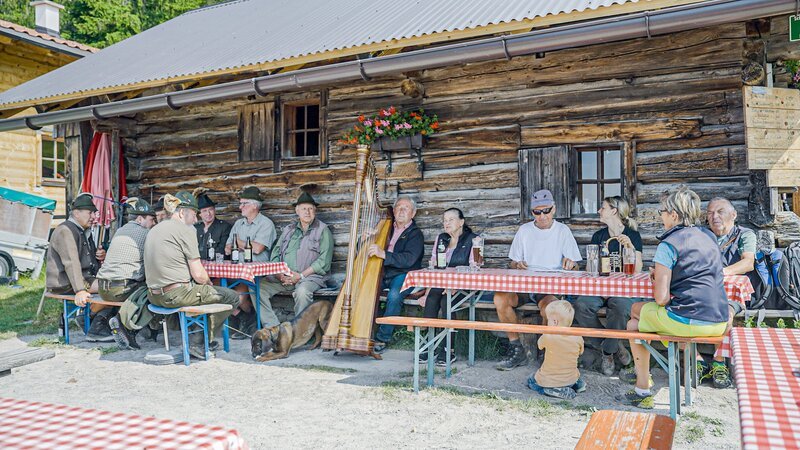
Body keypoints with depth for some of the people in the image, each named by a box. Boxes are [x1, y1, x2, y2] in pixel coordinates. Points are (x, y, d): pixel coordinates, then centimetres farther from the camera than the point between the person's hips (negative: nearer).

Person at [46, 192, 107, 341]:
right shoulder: (66, 231, -14)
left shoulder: (84, 231, 19)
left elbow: (87, 257, 32)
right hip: (64, 283, -10)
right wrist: (79, 290, -36)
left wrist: (100, 255, 6)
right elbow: (71, 262, -26)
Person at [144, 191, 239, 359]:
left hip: (155, 296, 9)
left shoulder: (153, 230, 16)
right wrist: (209, 283, 9)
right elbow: (199, 275, -13)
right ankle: (197, 341, 7)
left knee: (205, 289, 33)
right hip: (178, 294, -9)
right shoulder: (185, 229, -9)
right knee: (232, 296, 2)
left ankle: (197, 339, 25)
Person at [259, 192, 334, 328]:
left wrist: (301, 275, -13)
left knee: (302, 291, -37)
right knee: (258, 286, -18)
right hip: (283, 277, 5)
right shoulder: (288, 229, 20)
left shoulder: (323, 230, 4)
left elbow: (324, 261, -6)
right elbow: (275, 253, 13)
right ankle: (272, 327, -17)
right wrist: (279, 274, -6)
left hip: (310, 276, -5)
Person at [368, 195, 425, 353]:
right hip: (382, 273, 5)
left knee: (394, 296, -34)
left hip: (403, 275, -5)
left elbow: (409, 259, -18)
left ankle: (382, 338, -21)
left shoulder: (415, 234, 0)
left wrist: (383, 254, -29)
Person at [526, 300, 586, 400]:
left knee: (531, 381, 21)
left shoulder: (548, 337, -24)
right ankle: (577, 383, 12)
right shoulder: (578, 338, -13)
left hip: (549, 381, -6)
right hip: (571, 379, 7)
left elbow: (540, 345, -1)